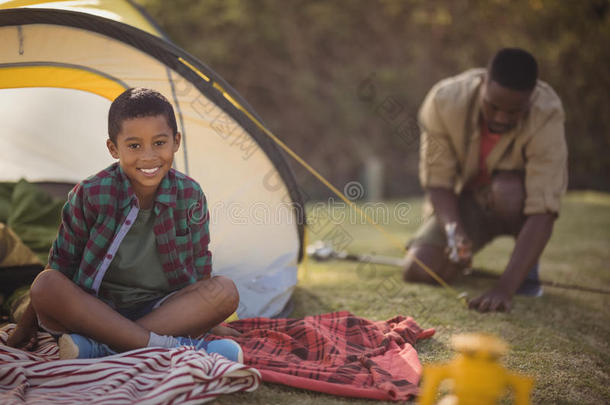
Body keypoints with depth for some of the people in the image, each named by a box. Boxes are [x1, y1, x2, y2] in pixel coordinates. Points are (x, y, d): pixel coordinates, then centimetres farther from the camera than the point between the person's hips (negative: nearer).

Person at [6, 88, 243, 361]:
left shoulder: (190, 195, -6)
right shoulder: (90, 195, -11)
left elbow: (199, 267, 7)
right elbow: (62, 262, -1)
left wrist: (208, 321, 11)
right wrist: (28, 324, 3)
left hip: (161, 310, 1)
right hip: (94, 309, -1)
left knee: (225, 291, -25)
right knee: (45, 284, -30)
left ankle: (97, 347, -32)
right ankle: (172, 347, -38)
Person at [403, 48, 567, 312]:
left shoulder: (546, 117, -33)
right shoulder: (444, 101, -27)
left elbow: (543, 212, -39)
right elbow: (437, 180, -20)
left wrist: (504, 289, -48)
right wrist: (453, 231, -41)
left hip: (515, 200, -2)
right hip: (465, 199, 2)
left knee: (506, 188, -38)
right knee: (418, 272, -18)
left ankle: (528, 271, -8)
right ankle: (464, 252, 19)